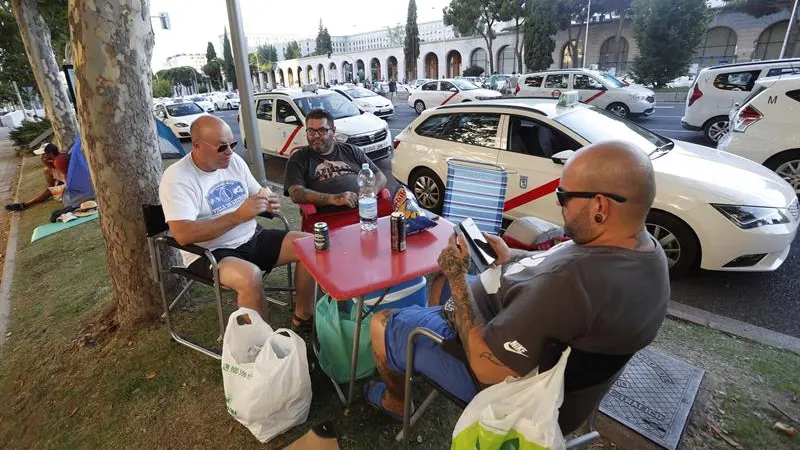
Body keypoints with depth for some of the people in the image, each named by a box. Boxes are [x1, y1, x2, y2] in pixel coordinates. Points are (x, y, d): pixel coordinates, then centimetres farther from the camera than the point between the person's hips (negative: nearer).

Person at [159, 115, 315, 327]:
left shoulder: (234, 161, 4)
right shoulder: (177, 178, -15)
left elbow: (258, 195, 15)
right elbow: (183, 235, -27)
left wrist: (268, 204, -11)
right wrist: (238, 216, -32)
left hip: (252, 238, 7)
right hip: (209, 253, -6)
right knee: (250, 276, -37)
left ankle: (304, 315, 9)